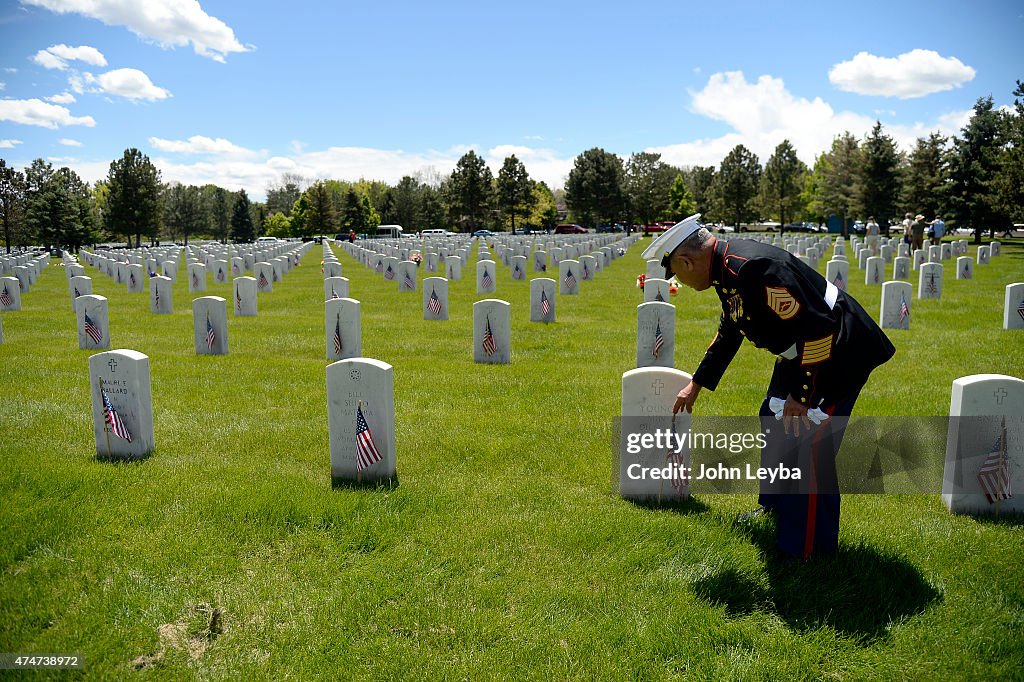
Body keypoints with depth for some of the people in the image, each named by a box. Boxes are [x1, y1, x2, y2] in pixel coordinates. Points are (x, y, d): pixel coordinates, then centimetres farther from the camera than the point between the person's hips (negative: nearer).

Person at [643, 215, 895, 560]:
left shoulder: (754, 269, -32)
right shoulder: (728, 268, 2)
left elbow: (818, 331, -33)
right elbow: (728, 332, 19)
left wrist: (801, 397, -25)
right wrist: (697, 384, 27)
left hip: (840, 353, -11)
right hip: (802, 353, 11)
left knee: (808, 447, -9)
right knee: (774, 420, 22)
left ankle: (808, 548, 8)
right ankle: (775, 509, 42)